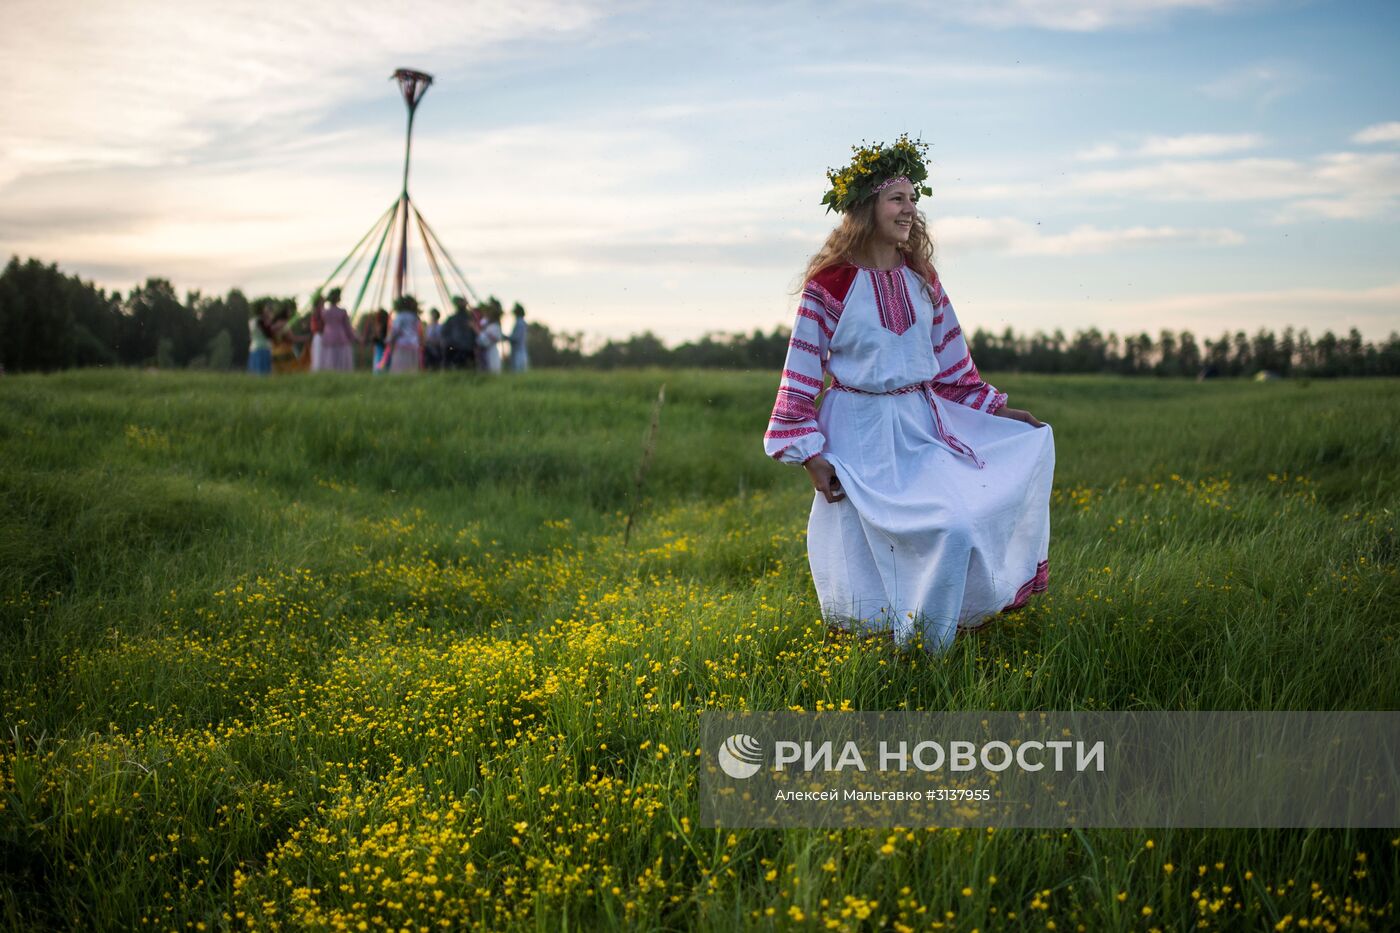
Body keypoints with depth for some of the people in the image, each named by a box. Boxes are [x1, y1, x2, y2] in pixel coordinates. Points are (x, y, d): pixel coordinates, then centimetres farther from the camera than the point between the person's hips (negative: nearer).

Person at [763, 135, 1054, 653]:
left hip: (922, 425, 6)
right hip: (861, 434, -6)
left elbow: (950, 360, 17)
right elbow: (802, 372, -8)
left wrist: (997, 412, 13)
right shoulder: (831, 284, -10)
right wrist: (810, 455, -13)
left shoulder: (921, 279, 8)